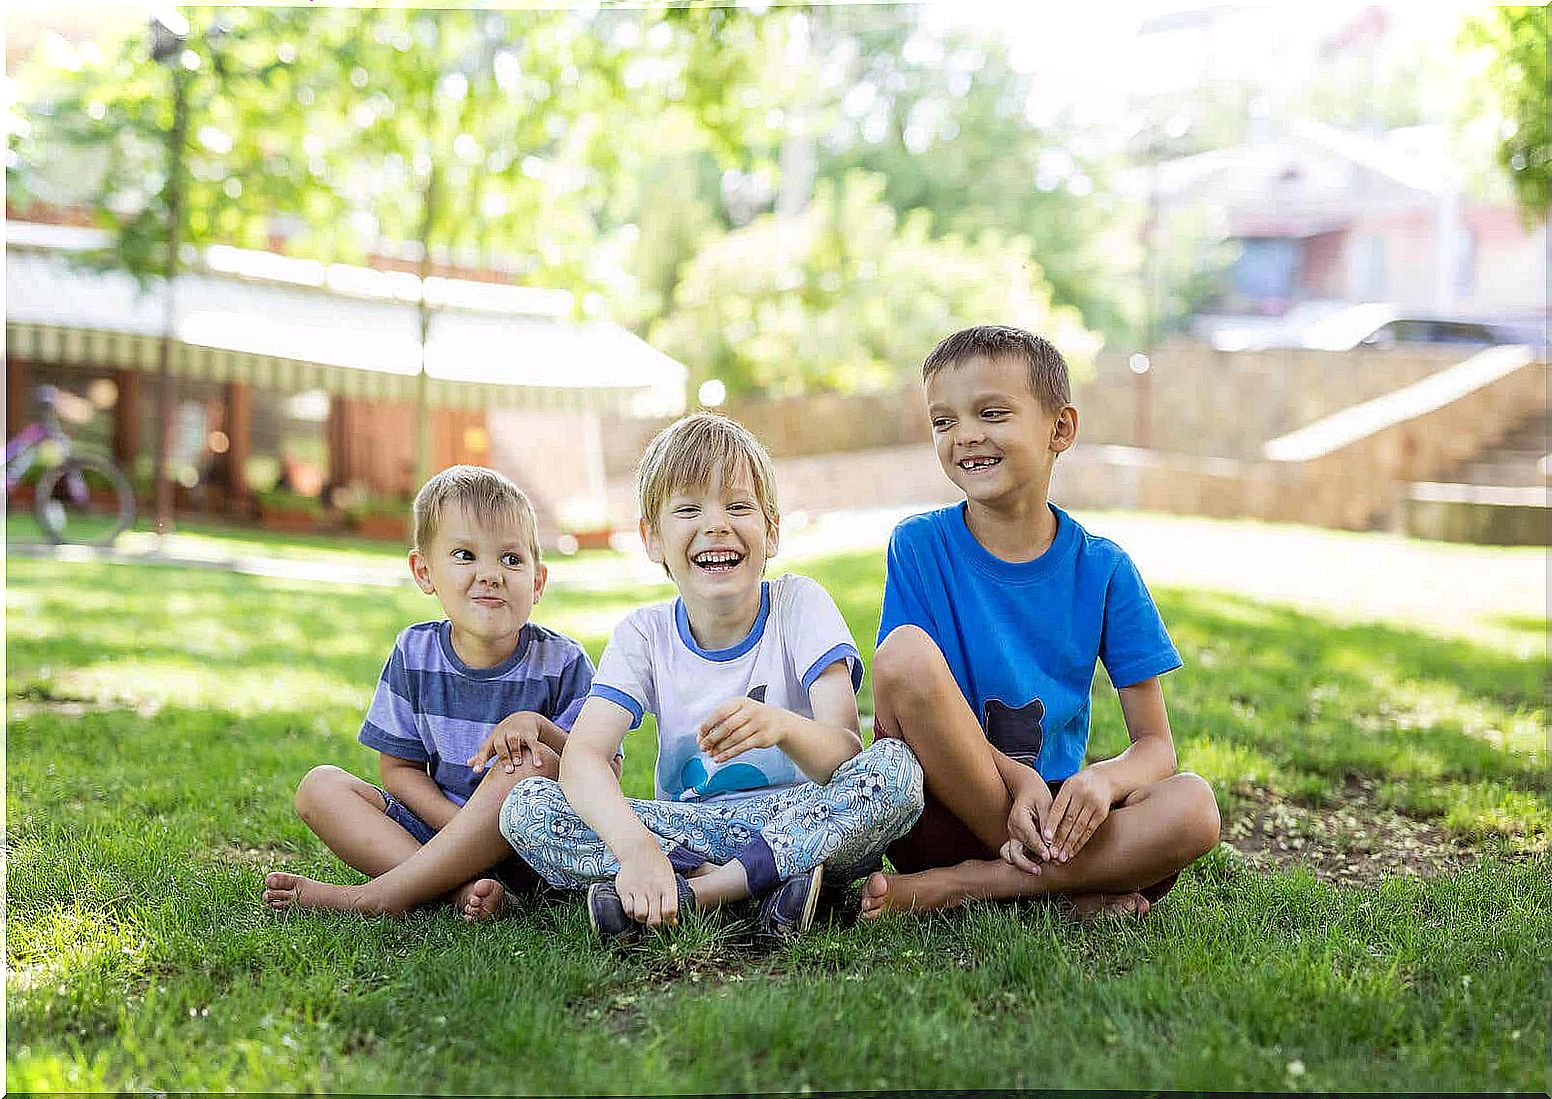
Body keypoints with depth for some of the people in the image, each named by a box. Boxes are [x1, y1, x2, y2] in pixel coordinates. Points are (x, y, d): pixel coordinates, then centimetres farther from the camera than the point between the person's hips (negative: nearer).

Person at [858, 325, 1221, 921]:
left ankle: (957, 885, -20)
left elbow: (1155, 745, 0)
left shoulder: (1103, 569, 1)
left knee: (1193, 807, -26)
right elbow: (899, 699, -8)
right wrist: (1017, 778, -23)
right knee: (907, 650, -28)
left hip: (1054, 811, 2)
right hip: (940, 819, -1)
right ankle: (1072, 887, -19)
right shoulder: (919, 547, -2)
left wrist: (1103, 781, -24)